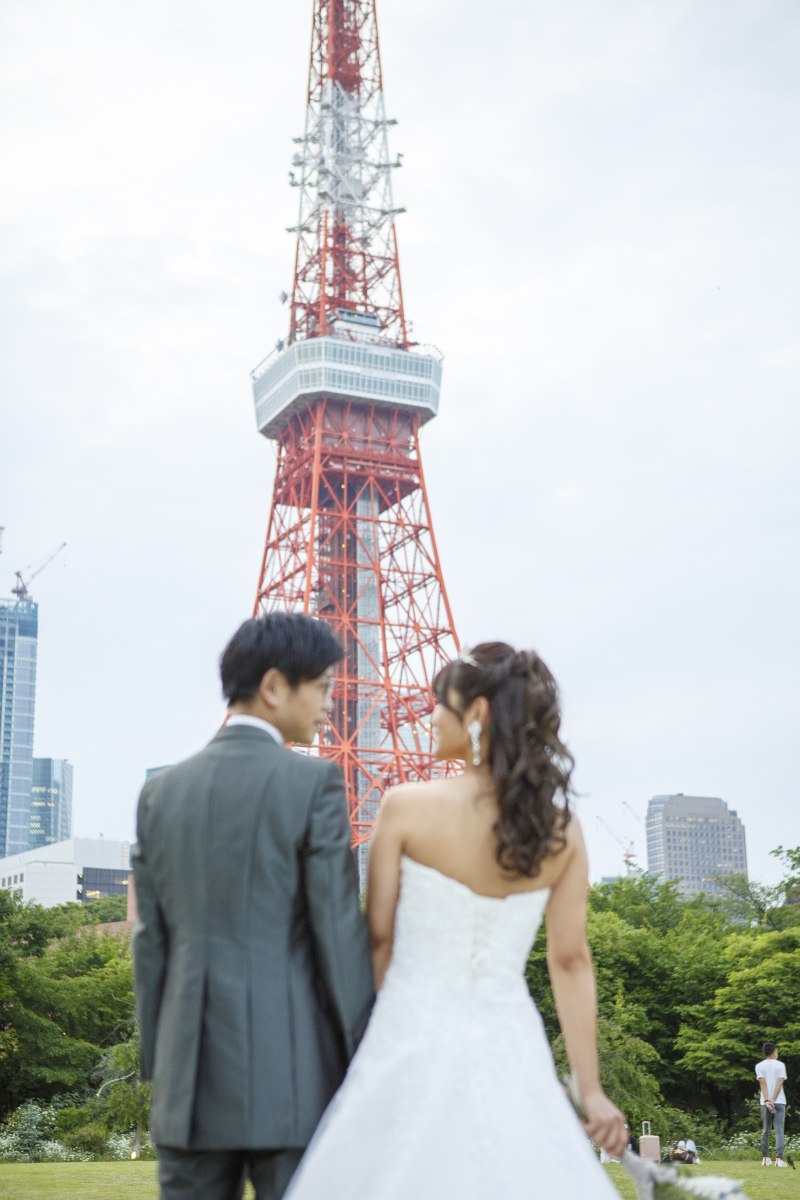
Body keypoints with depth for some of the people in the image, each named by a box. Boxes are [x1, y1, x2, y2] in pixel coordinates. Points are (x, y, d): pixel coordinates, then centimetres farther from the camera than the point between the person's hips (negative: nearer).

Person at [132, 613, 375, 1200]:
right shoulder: (314, 783, -7)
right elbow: (339, 930, -9)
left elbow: (152, 943, 11)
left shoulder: (162, 791, 9)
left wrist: (159, 1067, 17)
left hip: (191, 1084, 5)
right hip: (292, 1075, -5)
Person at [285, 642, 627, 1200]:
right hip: (510, 1045, 4)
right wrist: (591, 1090, 6)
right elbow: (571, 962, 2)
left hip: (414, 1042, -3)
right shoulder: (561, 830, 0)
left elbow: (378, 940, -4)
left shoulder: (408, 808, -9)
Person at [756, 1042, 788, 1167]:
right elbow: (780, 1083, -7)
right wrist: (773, 1100, -12)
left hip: (765, 1102, 2)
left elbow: (762, 1084, -5)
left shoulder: (759, 1066, 4)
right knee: (779, 1130, -4)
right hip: (780, 1101, -2)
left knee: (765, 1131, 12)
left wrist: (767, 1101, -12)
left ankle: (765, 1158, 12)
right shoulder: (780, 1065, 2)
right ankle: (778, 1159, -14)